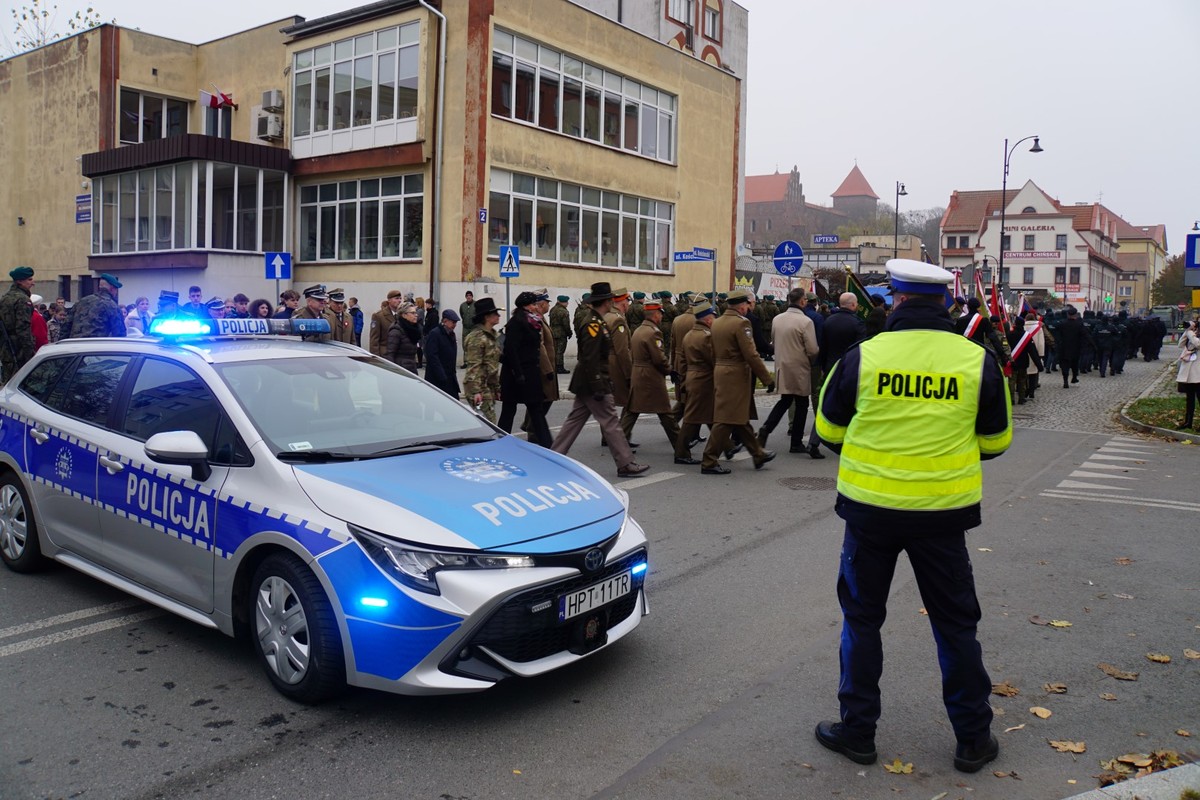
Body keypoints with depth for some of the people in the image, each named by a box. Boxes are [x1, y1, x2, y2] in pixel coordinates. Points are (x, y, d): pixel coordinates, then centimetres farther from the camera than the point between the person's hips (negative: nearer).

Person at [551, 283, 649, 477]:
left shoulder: (593, 321, 14)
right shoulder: (594, 324, -18)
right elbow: (590, 359, -24)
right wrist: (598, 388, -24)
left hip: (584, 383, 10)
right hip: (594, 382, -10)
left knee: (574, 420, 13)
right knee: (610, 423, -4)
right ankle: (625, 464, 2)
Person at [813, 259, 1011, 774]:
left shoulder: (863, 356, -9)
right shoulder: (978, 361, -5)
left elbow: (829, 430, 2)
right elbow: (995, 442, 6)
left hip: (870, 507, -1)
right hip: (943, 512, 1)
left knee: (862, 617, 14)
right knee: (955, 623, 15)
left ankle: (857, 730, 23)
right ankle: (973, 739, 26)